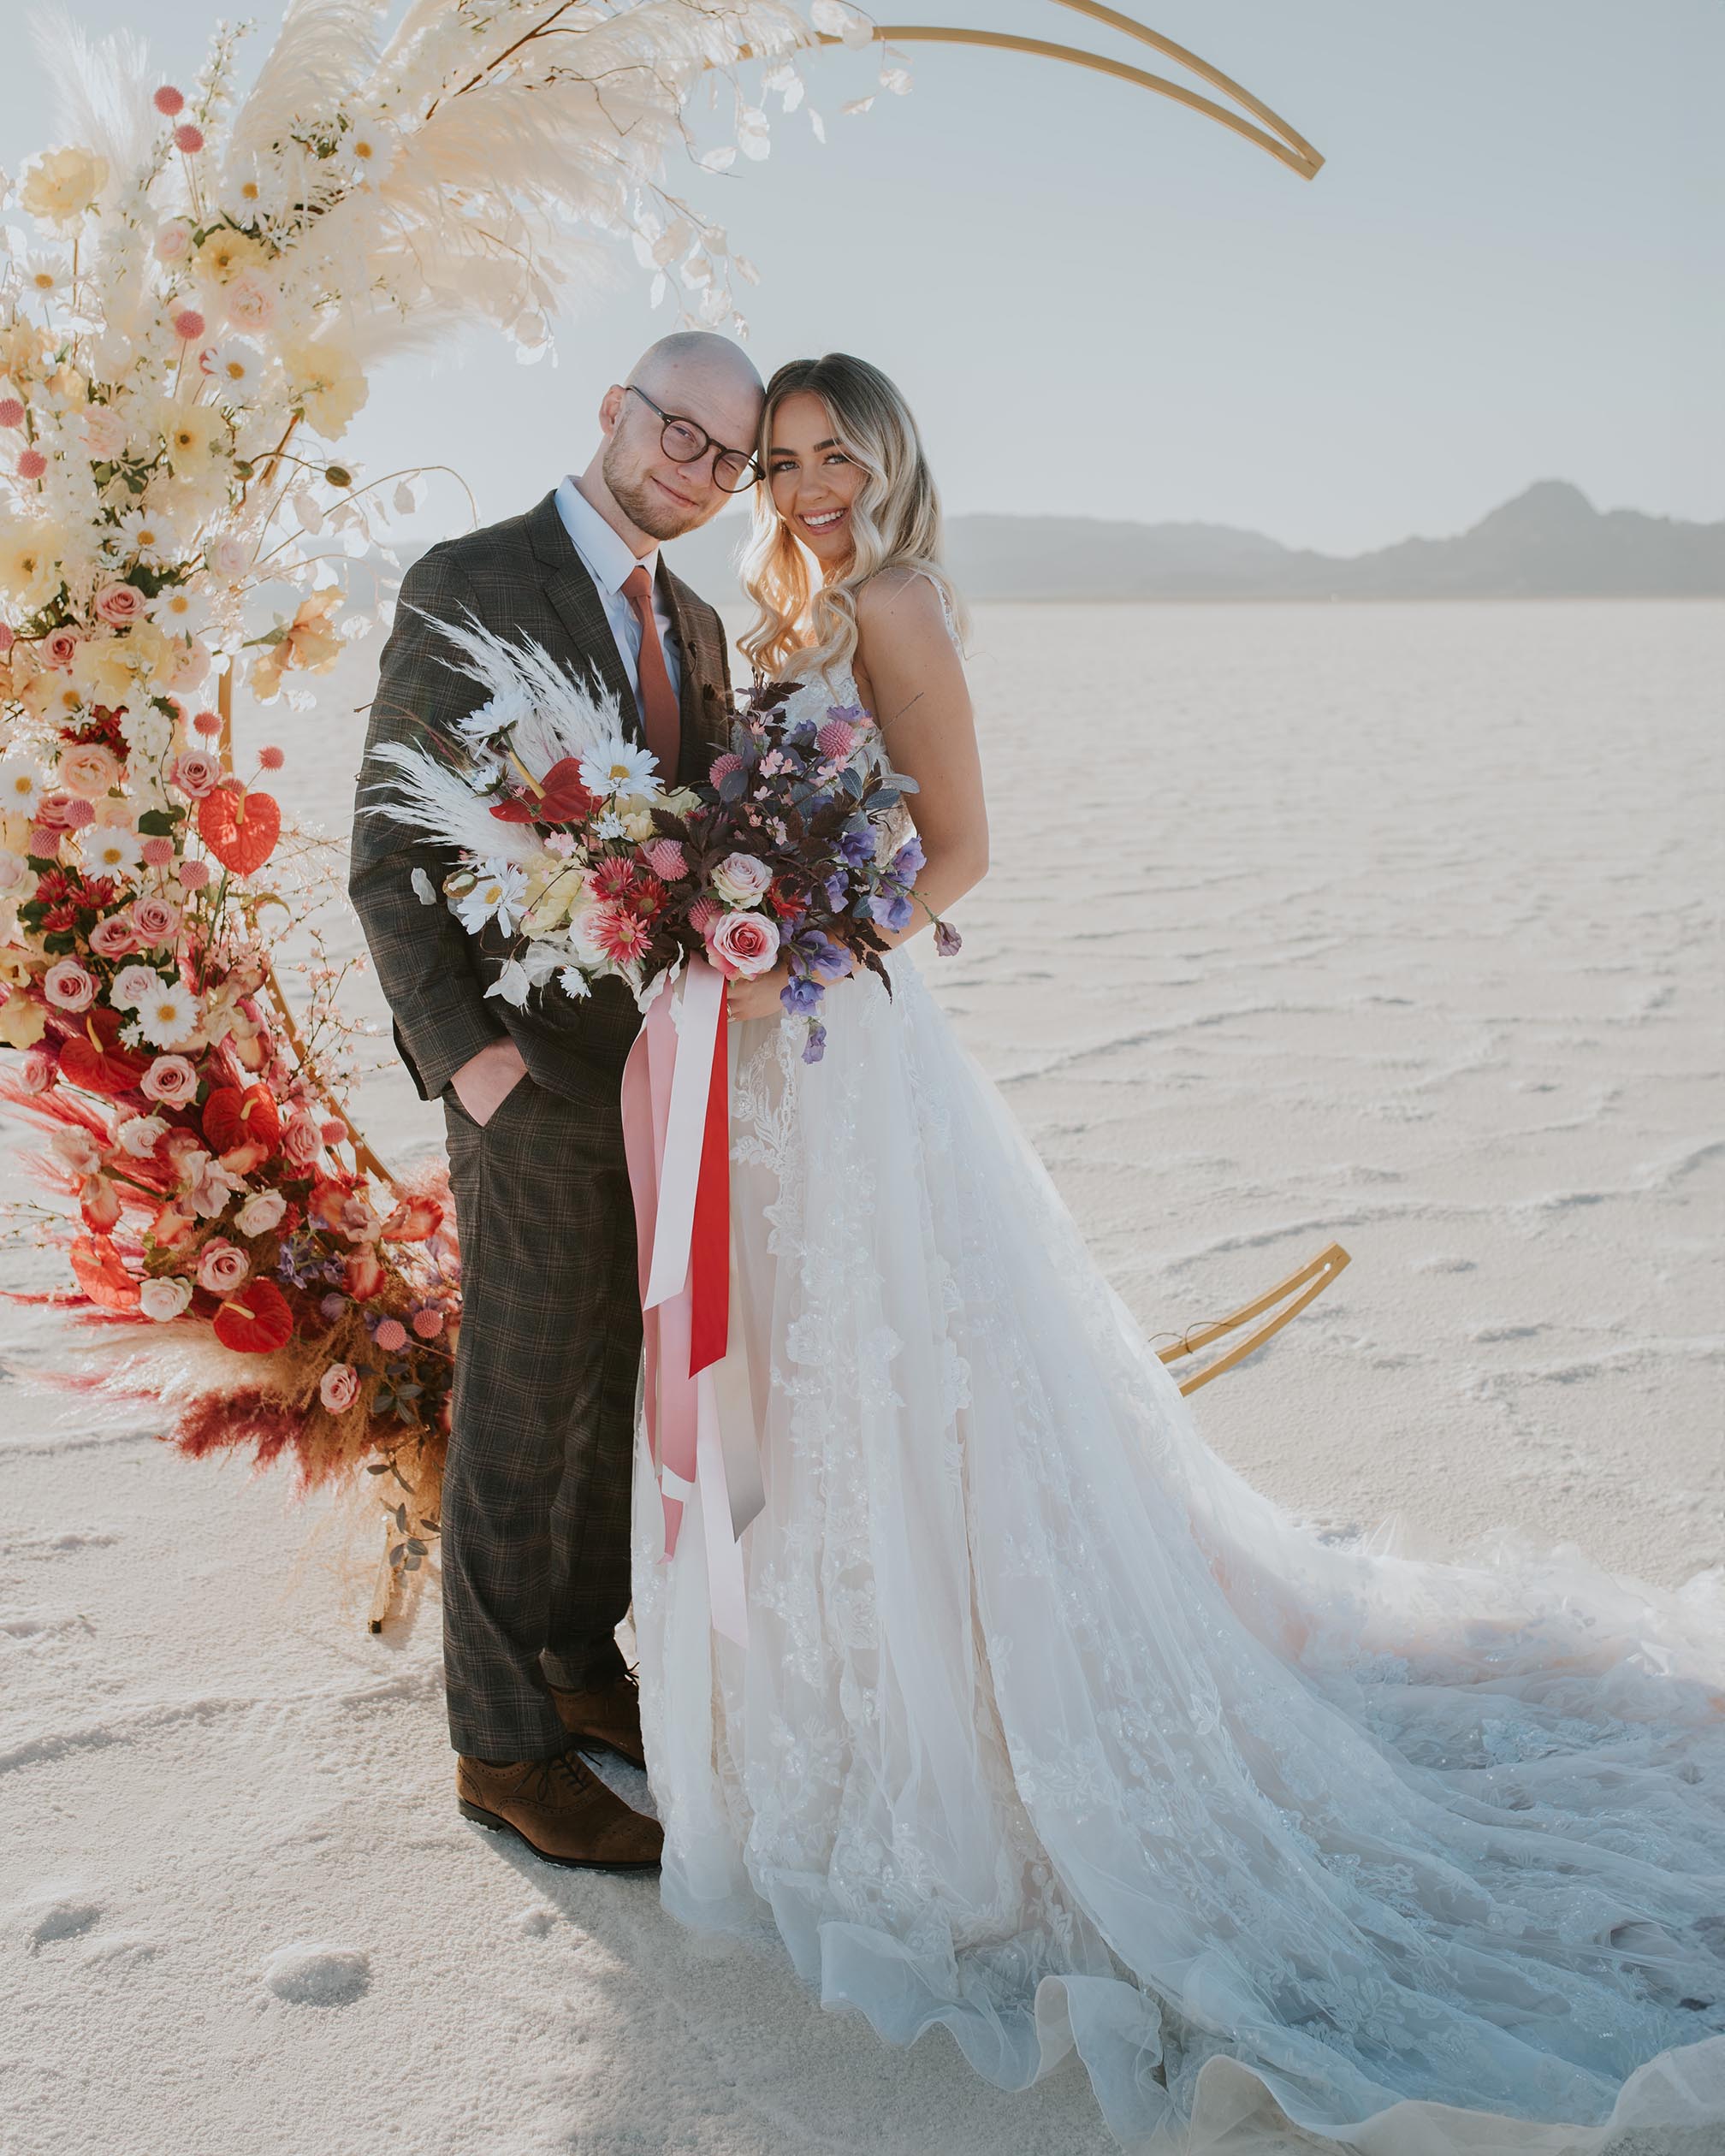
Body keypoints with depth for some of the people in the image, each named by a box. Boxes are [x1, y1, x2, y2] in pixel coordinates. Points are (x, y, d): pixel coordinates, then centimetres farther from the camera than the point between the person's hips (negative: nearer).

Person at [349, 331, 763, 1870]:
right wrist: (461, 1053, -18)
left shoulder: (694, 623, 13)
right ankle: (506, 1744, 20)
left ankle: (581, 1659, 36)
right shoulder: (466, 587, -9)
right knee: (523, 1416, 4)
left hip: (673, 1075, 7)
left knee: (632, 1392, 17)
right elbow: (389, 852, -12)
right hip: (543, 1079, -7)